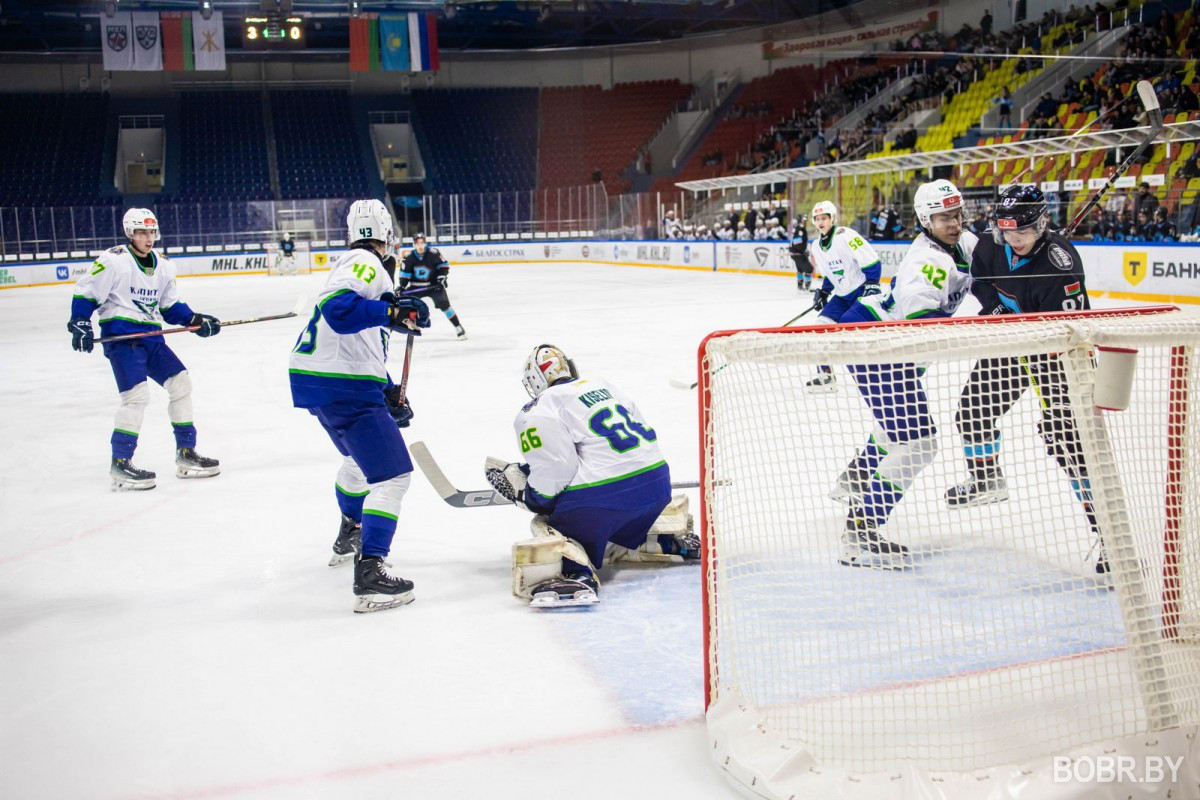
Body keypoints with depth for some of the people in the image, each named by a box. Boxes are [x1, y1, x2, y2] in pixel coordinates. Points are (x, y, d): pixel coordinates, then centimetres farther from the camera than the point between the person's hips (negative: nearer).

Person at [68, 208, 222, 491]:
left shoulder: (164, 265, 12)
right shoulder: (114, 260, -9)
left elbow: (171, 306, 18)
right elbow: (85, 291, -7)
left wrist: (195, 321, 4)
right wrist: (80, 324, -18)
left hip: (151, 335, 8)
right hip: (120, 334, -7)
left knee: (180, 382, 4)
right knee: (137, 393, -18)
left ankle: (186, 453, 15)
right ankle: (120, 464, -9)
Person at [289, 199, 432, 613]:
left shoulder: (359, 263, 21)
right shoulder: (366, 263, -10)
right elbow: (337, 308, -29)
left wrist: (390, 392, 23)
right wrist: (393, 312, -32)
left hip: (314, 378, 11)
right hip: (343, 387, -11)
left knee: (360, 457, 33)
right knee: (393, 474, -12)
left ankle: (349, 539, 51)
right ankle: (369, 575, -18)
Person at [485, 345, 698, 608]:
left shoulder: (536, 414, 0)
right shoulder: (602, 386, 21)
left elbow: (555, 468, -13)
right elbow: (644, 432, 22)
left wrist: (527, 495, 4)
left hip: (601, 496, -8)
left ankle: (576, 573, -24)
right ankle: (672, 542, 17)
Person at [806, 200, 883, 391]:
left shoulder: (845, 236, -18)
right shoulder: (817, 247, 7)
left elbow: (872, 260, -21)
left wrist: (872, 284, -26)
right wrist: (823, 292, 9)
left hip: (863, 291, -8)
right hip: (842, 295, 8)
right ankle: (826, 376, 9)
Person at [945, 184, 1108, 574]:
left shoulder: (1059, 262, -30)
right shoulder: (991, 247, -10)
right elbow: (979, 279, 12)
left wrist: (1066, 396, -37)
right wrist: (996, 307, -6)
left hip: (1054, 348, -7)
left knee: (1066, 437, -20)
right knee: (972, 412, 13)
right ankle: (987, 479, 43)